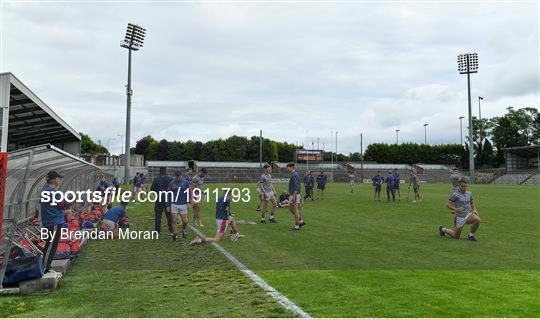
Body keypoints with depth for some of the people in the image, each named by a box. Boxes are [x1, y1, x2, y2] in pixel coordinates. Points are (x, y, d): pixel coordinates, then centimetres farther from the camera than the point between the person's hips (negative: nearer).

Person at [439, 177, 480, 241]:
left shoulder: (469, 193, 4)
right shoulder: (455, 194, -14)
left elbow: (472, 202, 21)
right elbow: (448, 205, -13)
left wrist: (474, 209, 2)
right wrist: (455, 209, -29)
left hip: (468, 214, 5)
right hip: (459, 217, -5)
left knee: (477, 219, -28)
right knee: (456, 236, 4)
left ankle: (471, 235, -3)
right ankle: (443, 229, 34)